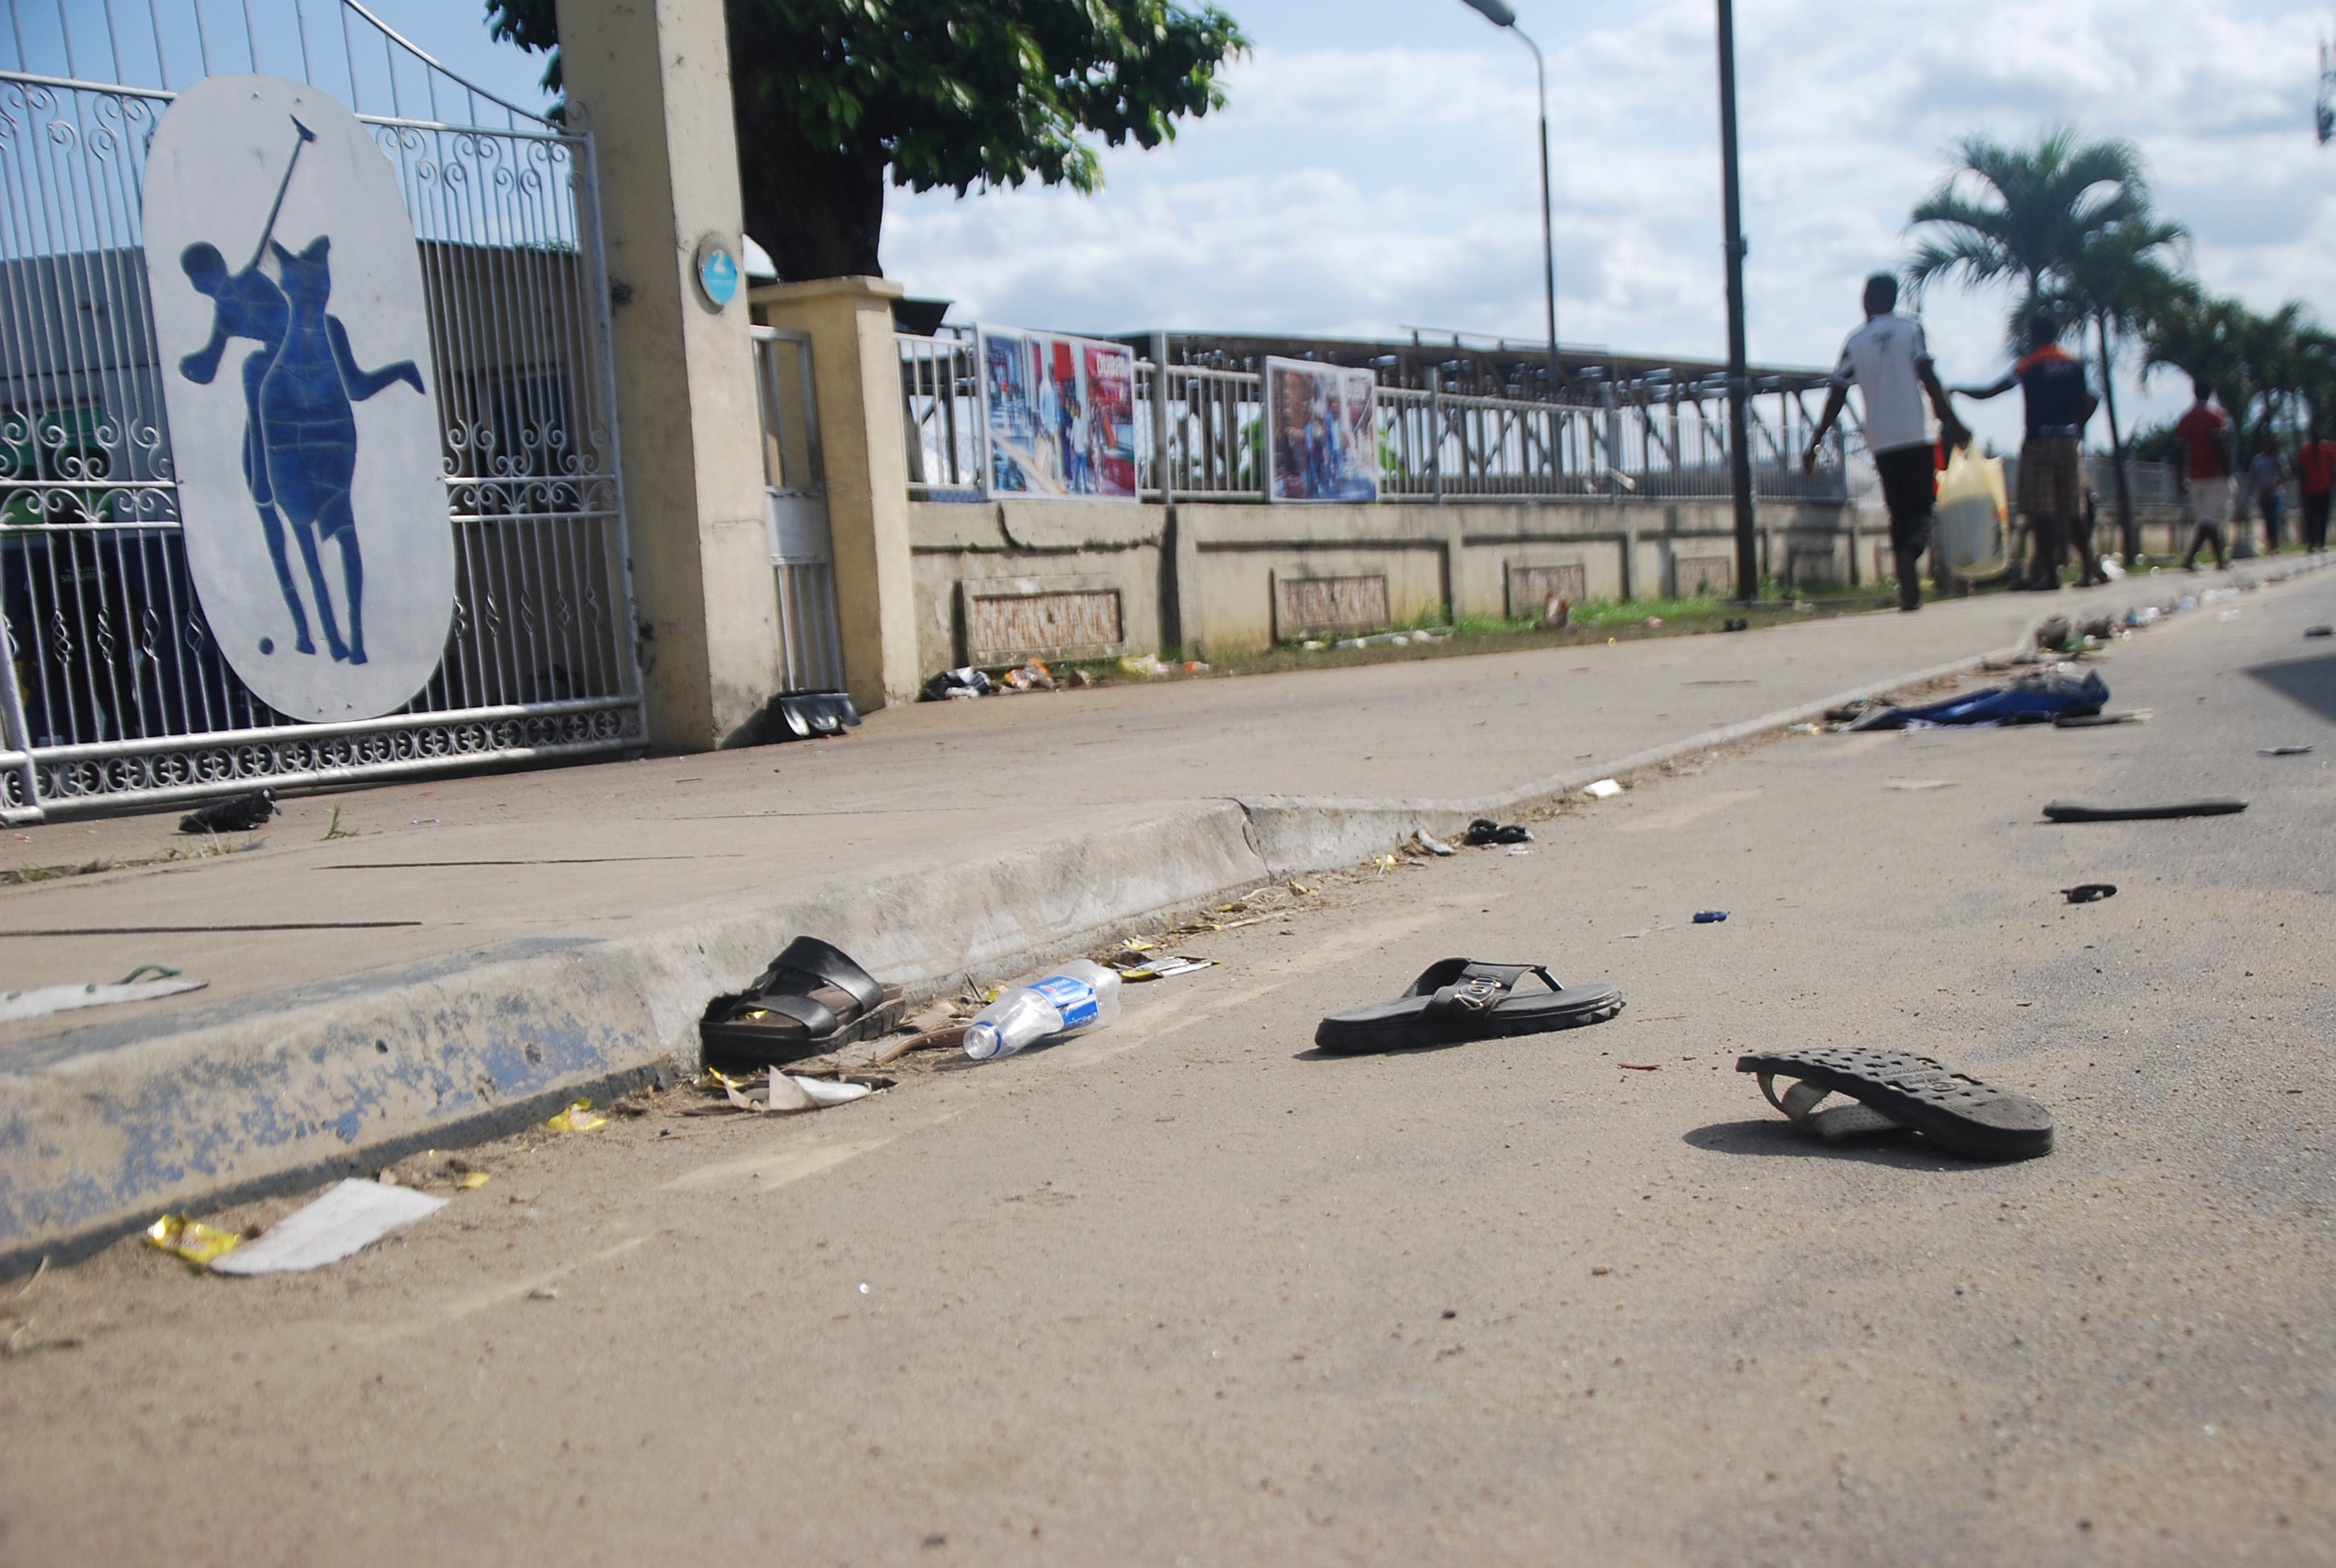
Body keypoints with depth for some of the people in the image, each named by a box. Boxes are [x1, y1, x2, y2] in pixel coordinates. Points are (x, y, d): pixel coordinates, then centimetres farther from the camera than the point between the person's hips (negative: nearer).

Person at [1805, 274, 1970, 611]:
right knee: (1922, 506, 4)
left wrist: (1815, 444, 10)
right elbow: (1928, 379, -8)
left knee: (1899, 513, 9)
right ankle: (1909, 555, -27)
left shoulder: (1855, 342, 7)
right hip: (1916, 437, -2)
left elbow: (1837, 397, 5)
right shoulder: (1911, 330, 3)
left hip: (1882, 443, 2)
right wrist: (1952, 422, -6)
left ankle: (1909, 589, 3)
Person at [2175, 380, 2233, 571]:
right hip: (2214, 475, -5)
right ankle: (2190, 558, -24)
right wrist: (2228, 472, -9)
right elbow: (2219, 447, -14)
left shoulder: (2184, 421, 7)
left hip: (2194, 477, 6)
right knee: (2211, 518, -8)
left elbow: (2179, 453, 5)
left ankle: (2220, 560, 16)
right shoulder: (2214, 417, -7)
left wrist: (2181, 481, 10)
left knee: (2208, 519, 13)